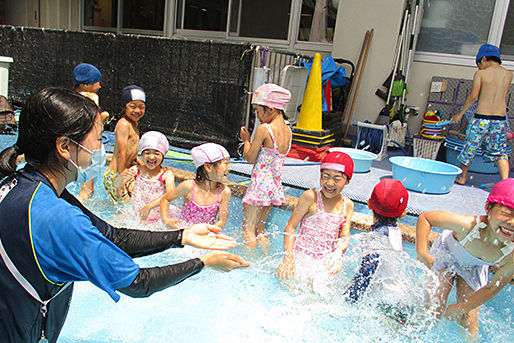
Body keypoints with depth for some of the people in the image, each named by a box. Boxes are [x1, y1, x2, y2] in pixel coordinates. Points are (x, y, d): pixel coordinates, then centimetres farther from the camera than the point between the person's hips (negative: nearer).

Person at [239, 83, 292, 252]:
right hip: (275, 186, 8)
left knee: (248, 229, 4)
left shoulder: (264, 129, -17)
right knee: (260, 229, 21)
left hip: (260, 185, -8)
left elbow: (250, 158, -10)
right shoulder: (288, 131, 5)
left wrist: (246, 140, 5)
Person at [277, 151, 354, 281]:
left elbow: (344, 237, 2)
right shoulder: (310, 197, -11)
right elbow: (291, 227, -9)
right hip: (302, 256, -4)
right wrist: (288, 258, -18)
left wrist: (338, 253, -21)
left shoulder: (348, 205, 4)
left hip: (326, 261, 4)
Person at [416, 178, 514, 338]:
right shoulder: (469, 225, -44)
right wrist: (422, 252, -34)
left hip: (474, 268, 2)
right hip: (446, 252, -2)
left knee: (469, 322, 4)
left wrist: (461, 308, -10)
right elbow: (425, 217, -29)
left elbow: (491, 288, -17)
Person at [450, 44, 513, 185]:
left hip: (482, 118, -3)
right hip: (501, 119, 3)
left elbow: (473, 96, -10)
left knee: (470, 147, 13)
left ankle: (462, 177, 26)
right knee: (500, 152, 12)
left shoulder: (481, 74, -3)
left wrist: (460, 113, 0)